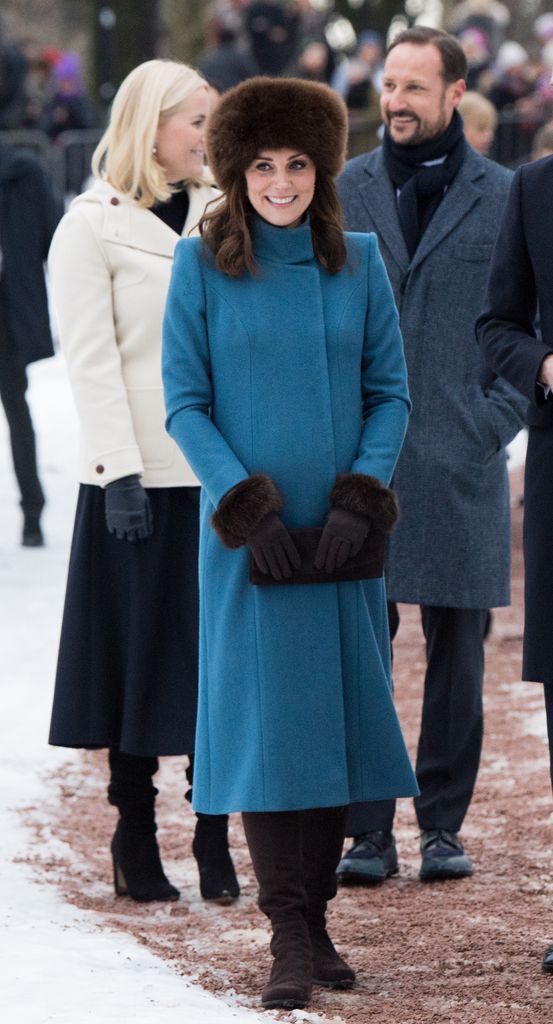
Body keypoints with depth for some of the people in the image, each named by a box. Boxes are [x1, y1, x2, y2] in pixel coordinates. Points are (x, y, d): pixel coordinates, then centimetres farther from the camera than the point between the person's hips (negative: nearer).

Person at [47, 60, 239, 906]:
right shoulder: (92, 226, -2)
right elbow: (91, 359, -7)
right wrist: (119, 471, -15)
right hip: (142, 479, -4)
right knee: (143, 654, 1)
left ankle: (215, 838, 10)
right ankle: (136, 840, 10)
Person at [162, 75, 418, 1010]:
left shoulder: (358, 262, 4)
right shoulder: (201, 264, -1)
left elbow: (390, 394, 6)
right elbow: (183, 405, -1)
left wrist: (359, 502, -8)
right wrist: (247, 507, -11)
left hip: (342, 531, 2)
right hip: (248, 532, -2)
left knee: (335, 715, 4)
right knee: (263, 718, -6)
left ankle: (313, 917, 14)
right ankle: (289, 937, -4)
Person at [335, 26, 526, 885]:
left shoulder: (502, 196, 3)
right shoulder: (345, 191, 8)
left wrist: (497, 418, -3)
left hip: (460, 459, -1)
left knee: (457, 650, 4)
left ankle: (443, 825, 13)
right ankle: (367, 830, 4)